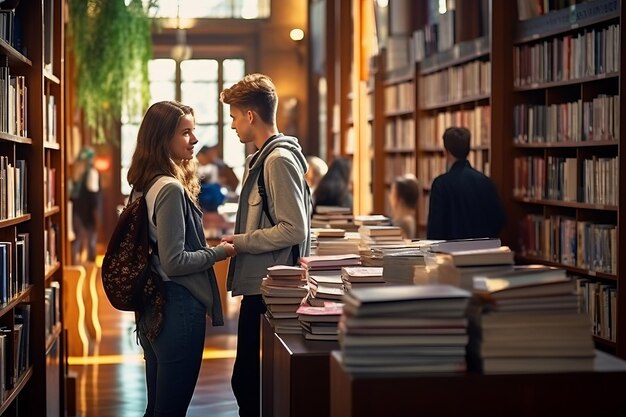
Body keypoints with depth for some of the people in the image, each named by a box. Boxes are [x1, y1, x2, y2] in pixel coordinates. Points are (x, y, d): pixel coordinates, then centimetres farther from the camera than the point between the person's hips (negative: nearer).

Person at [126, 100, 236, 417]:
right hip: (177, 308, -10)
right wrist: (220, 253, -9)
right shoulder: (171, 189, -19)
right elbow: (174, 262, -21)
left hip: (154, 307, 10)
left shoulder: (149, 185, 9)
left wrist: (211, 249, 16)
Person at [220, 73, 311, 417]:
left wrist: (240, 242, -14)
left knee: (249, 382, -4)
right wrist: (238, 243, 12)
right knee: (246, 382, 15)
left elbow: (294, 230, -22)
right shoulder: (263, 157, 14)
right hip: (258, 286, 10)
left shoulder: (279, 160, -16)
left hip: (268, 291, -10)